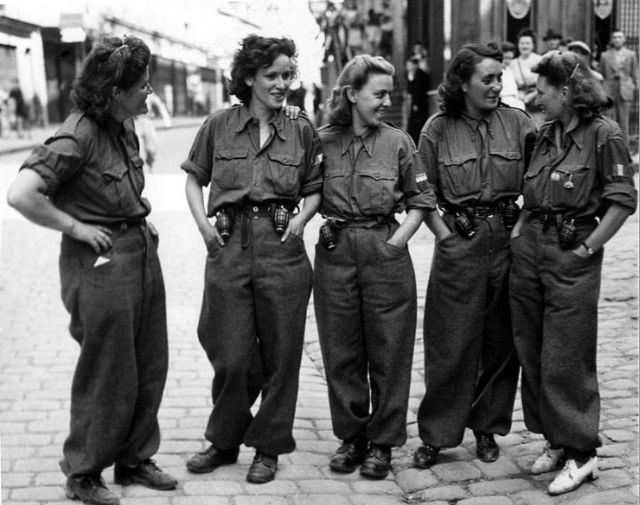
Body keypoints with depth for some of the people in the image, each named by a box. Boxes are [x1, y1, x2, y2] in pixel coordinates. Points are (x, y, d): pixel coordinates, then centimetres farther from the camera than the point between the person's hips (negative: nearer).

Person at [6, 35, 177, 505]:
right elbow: (21, 194, -27)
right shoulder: (77, 136, -19)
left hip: (142, 252, 8)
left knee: (150, 367, 14)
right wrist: (74, 227, -18)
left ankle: (135, 458, 31)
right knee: (107, 374, 3)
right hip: (100, 261, -8)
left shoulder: (125, 127, 8)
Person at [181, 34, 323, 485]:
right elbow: (194, 179, 14)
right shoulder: (219, 126, 4)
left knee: (279, 354, 5)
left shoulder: (302, 131, 5)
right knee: (231, 355, 3)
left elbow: (315, 190, 14)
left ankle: (268, 447, 22)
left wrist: (301, 218, -4)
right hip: (228, 249, 0)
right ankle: (225, 441, 26)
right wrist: (203, 223, 0)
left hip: (283, 250, 1)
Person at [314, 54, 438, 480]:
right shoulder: (323, 142, 2)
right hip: (335, 255, 1)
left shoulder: (398, 142, 1)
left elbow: (421, 200, 5)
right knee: (341, 353, 8)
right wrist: (326, 229, -2)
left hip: (386, 253, -1)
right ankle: (351, 436, 24)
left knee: (388, 353, 4)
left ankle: (382, 442, 17)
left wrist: (398, 239, -4)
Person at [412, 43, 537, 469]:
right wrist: (444, 231, -4)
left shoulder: (517, 123, 3)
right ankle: (436, 435, 12)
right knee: (450, 344, 1)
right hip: (459, 243, -2)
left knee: (501, 341, 8)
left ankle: (487, 428, 24)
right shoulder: (438, 129, 0)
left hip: (507, 239, 2)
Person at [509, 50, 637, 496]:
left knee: (565, 360, -3)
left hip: (572, 256, -7)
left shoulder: (603, 134, -10)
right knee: (531, 354, 11)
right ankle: (555, 441, 25)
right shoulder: (546, 133, 11)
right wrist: (520, 229, 10)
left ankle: (581, 454, 10)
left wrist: (588, 247, -13)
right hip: (529, 249, 7)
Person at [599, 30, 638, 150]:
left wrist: (634, 89, 3)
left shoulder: (631, 55, 6)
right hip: (609, 92, 1)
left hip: (625, 92, 0)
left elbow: (635, 75, 8)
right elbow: (601, 75, 11)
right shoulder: (605, 56, 7)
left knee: (624, 123, 0)